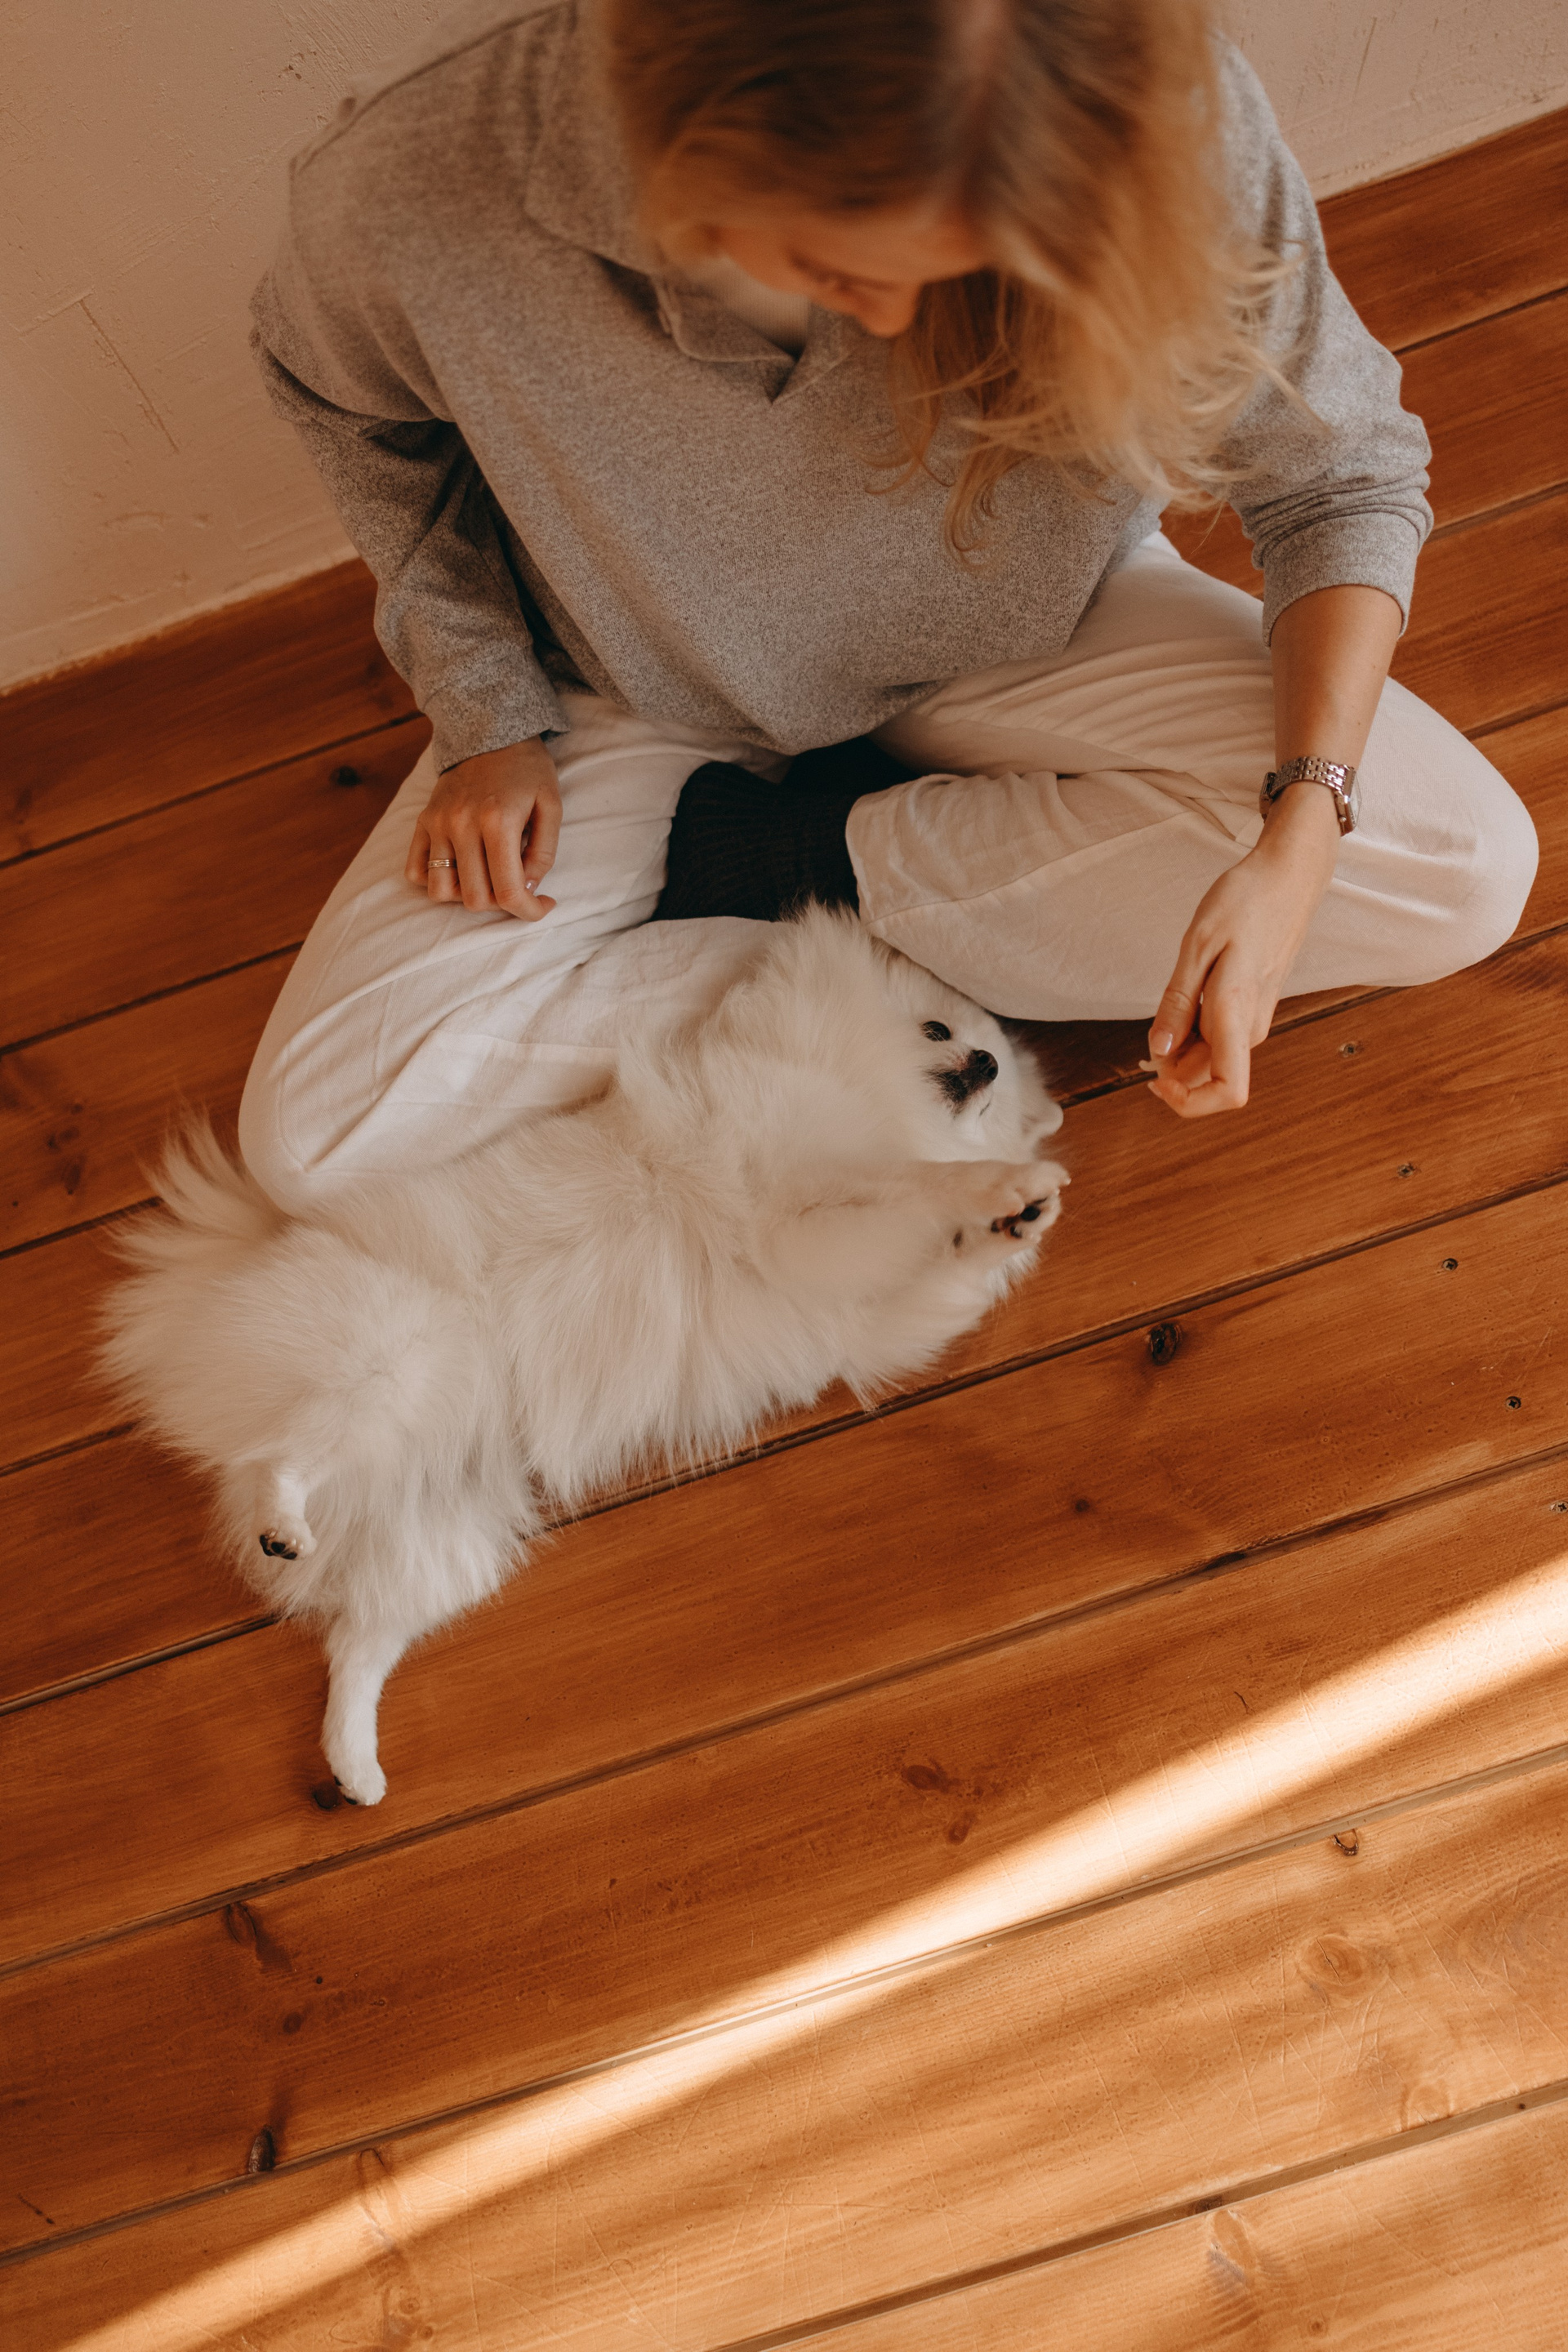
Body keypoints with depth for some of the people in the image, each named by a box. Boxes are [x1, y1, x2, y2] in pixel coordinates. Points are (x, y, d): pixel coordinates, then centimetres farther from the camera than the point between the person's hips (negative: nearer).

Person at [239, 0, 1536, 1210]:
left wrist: (1299, 837, -30)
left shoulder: (1165, 127, -32)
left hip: (1012, 628, 1)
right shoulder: (417, 181, -31)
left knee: (1459, 872, -20)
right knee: (316, 1143, -14)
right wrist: (489, 715, -10)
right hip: (646, 692, 0)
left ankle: (791, 850, -9)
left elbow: (1345, 478, -16)